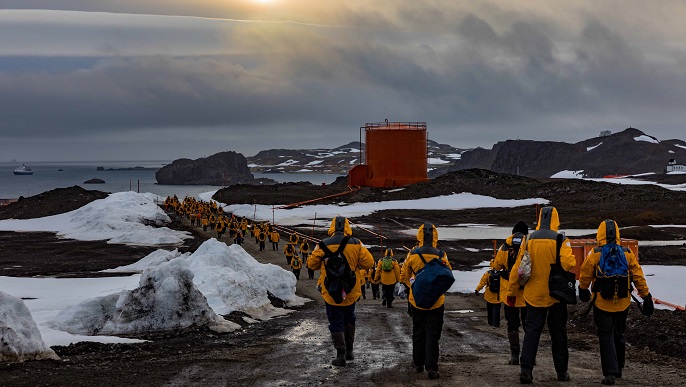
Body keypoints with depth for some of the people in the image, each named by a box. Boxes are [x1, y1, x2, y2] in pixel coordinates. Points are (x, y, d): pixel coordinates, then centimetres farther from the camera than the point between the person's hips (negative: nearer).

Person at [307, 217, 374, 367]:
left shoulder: (323, 245, -11)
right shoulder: (356, 244, -6)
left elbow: (311, 264, -2)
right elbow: (368, 262, -6)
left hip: (331, 293, -2)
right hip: (351, 292, 2)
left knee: (336, 323, 4)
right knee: (349, 320, 22)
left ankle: (341, 355, -2)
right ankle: (349, 351, 28)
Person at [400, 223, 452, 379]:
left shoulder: (412, 255, -9)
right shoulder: (441, 256, -11)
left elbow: (404, 277, 2)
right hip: (436, 302, -1)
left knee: (418, 333, 17)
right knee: (432, 335, 2)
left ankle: (418, 364, 26)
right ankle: (431, 368, -5)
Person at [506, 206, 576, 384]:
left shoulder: (529, 240, 0)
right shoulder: (560, 239, -9)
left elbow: (517, 267, 1)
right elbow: (568, 264, -22)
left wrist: (512, 291, 9)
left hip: (534, 294, 2)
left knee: (532, 331, 5)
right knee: (558, 333, 10)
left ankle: (526, 369, -7)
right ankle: (562, 371, 17)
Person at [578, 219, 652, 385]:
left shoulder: (595, 254, -9)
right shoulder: (627, 254, -2)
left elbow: (585, 275, -1)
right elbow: (638, 277, 0)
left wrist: (583, 291, 18)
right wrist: (646, 296, 6)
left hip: (602, 303, -3)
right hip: (622, 304, 3)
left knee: (606, 336, 2)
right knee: (619, 335, 19)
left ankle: (610, 373, -7)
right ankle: (618, 369, 32)